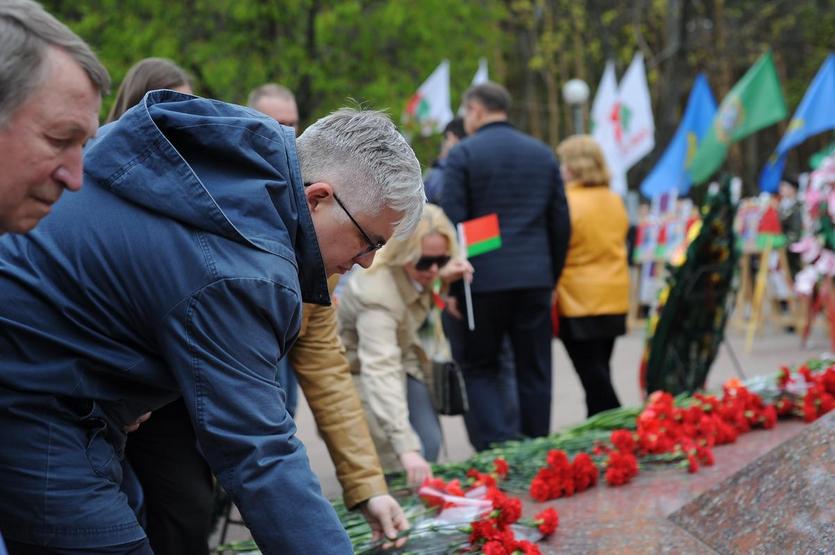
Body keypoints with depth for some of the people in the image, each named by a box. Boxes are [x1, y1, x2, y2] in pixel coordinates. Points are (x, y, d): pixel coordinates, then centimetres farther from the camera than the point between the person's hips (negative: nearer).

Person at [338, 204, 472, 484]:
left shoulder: (417, 268, -15)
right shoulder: (376, 294, -39)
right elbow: (380, 370, -48)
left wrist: (441, 277, -12)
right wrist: (406, 448, -57)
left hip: (404, 357, 7)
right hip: (361, 368, -7)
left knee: (428, 445, -2)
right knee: (396, 462, -17)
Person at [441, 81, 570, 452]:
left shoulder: (462, 154, -3)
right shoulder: (543, 154, 12)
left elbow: (452, 222, -8)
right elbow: (560, 223, 13)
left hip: (483, 279, -4)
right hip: (536, 278, 4)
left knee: (478, 367, 5)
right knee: (534, 370, 9)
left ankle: (497, 444, -10)